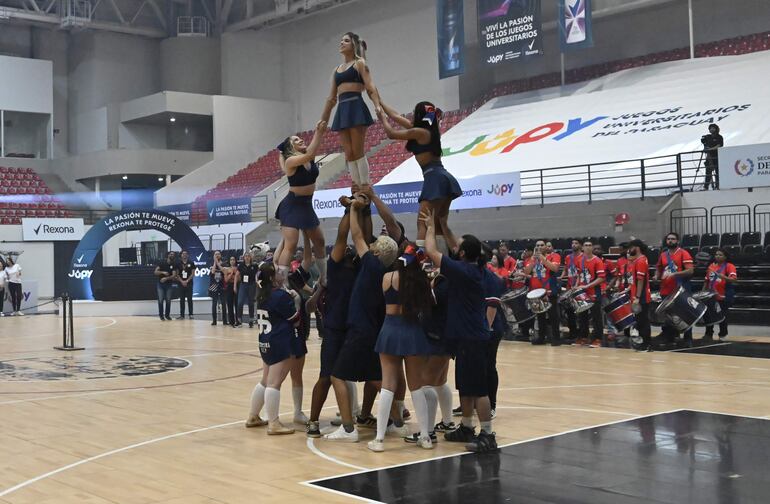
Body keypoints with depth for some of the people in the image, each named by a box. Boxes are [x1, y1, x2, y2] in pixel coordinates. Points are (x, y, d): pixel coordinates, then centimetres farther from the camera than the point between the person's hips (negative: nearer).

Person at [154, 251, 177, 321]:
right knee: (160, 300, -1)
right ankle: (161, 315, 6)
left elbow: (174, 275, -10)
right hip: (160, 284, -1)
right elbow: (156, 272, -6)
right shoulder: (161, 263, 0)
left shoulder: (174, 265, 1)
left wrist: (166, 278, -24)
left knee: (168, 300, 3)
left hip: (169, 284, 1)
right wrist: (163, 272, -22)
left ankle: (167, 315, 13)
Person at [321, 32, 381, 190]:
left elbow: (370, 87, -7)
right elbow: (331, 98, 23)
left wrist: (377, 105, -24)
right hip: (342, 110, 6)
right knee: (349, 153, 1)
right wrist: (322, 121, 20)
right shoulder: (336, 70, 22)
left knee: (358, 152, -9)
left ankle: (365, 188, -7)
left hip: (356, 107, -6)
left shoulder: (359, 63, 6)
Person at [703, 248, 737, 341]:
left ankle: (723, 335, 18)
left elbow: (733, 279, -23)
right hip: (711, 296, 5)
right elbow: (707, 281, 17)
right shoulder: (711, 266, 9)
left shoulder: (729, 266, -8)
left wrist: (721, 276, -35)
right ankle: (708, 334, 20)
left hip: (724, 297, -5)